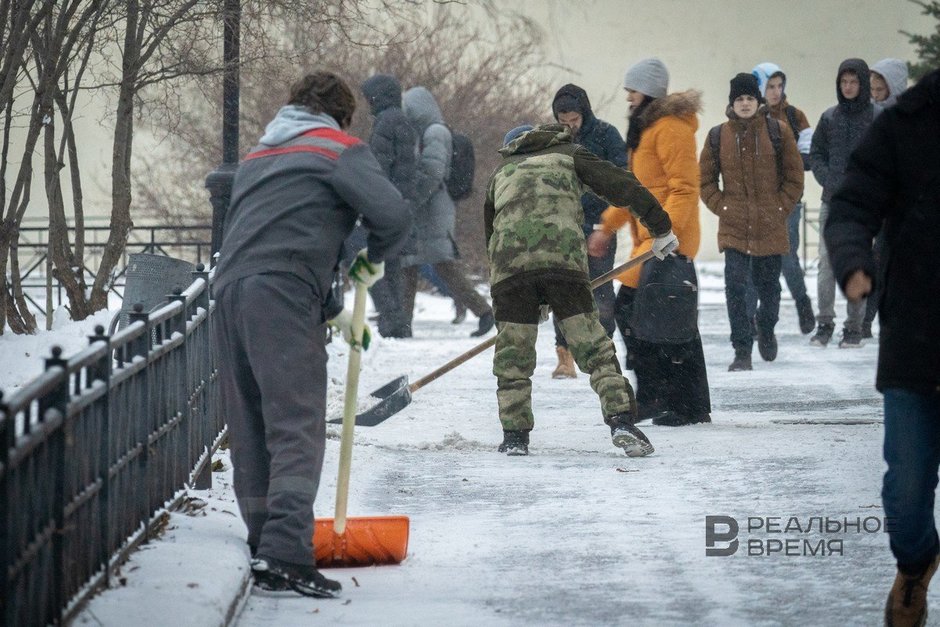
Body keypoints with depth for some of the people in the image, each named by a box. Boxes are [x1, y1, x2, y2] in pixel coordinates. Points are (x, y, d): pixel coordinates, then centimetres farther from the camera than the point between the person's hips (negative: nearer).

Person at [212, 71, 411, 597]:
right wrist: (374, 260, 14)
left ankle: (265, 551, 13)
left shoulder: (258, 157, 30)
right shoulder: (340, 149, 8)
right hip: (283, 298, -7)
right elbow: (393, 214, -7)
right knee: (297, 430, -11)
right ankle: (286, 556, -22)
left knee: (250, 436, 10)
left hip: (229, 291, 7)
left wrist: (331, 311, 31)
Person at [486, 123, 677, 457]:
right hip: (563, 255, -1)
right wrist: (660, 228, 18)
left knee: (512, 354, 11)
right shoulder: (568, 154, 27)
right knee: (592, 344, 2)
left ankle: (514, 436, 9)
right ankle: (621, 420, -9)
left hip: (509, 261, 2)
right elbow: (622, 186, 15)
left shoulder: (500, 173, 34)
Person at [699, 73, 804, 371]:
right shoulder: (719, 136, 3)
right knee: (735, 286, -10)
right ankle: (742, 352, -4)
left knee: (768, 285, 10)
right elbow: (705, 180, 12)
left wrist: (781, 207, -2)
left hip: (771, 226, 0)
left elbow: (794, 176, 5)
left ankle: (766, 330, 40)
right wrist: (720, 206, 0)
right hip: (733, 228, 0)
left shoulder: (778, 131, -1)